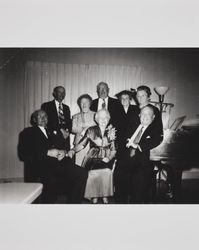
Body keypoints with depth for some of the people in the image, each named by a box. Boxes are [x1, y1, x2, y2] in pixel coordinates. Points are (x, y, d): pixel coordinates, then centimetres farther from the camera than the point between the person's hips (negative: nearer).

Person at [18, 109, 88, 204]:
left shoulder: (51, 133, 33)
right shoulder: (28, 132, 15)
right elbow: (23, 154, 0)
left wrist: (65, 152, -2)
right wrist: (47, 152, -8)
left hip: (59, 161, 5)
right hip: (43, 165, -5)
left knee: (82, 173, -20)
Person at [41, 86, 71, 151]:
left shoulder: (66, 108, 21)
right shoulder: (46, 106, 5)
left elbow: (69, 123, 16)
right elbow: (46, 122, -4)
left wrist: (67, 131, -6)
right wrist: (60, 130, -11)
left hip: (65, 139, 4)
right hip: (53, 138, -4)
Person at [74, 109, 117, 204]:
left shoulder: (112, 131, 9)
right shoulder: (91, 130, 6)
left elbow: (113, 150, 9)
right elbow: (81, 145, 3)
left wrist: (109, 158, -9)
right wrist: (72, 151, -16)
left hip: (106, 160, 1)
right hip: (93, 159, 0)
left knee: (107, 171, -31)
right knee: (94, 172, -31)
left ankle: (105, 196, -10)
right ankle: (94, 197, -9)